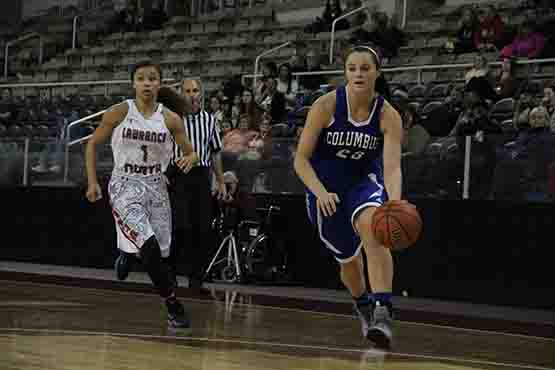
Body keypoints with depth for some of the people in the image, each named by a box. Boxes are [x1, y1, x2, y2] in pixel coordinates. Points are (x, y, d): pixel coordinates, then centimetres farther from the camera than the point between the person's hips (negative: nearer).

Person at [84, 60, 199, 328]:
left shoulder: (170, 119, -3)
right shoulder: (119, 112, -7)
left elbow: (191, 153, 6)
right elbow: (93, 144, 4)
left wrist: (190, 159, -18)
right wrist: (93, 182, -3)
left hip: (155, 187, 4)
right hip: (125, 186, -4)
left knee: (158, 251, 7)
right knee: (149, 245, -23)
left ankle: (126, 254, 43)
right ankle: (174, 307, -12)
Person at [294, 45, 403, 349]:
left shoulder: (388, 116, -16)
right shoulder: (326, 105, -18)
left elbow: (392, 167, -27)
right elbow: (301, 159, -15)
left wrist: (395, 202, -47)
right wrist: (320, 193, -31)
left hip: (364, 182, -1)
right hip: (325, 190, 1)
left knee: (371, 226, -35)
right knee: (348, 258, 13)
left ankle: (383, 312, -41)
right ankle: (363, 308, 47)